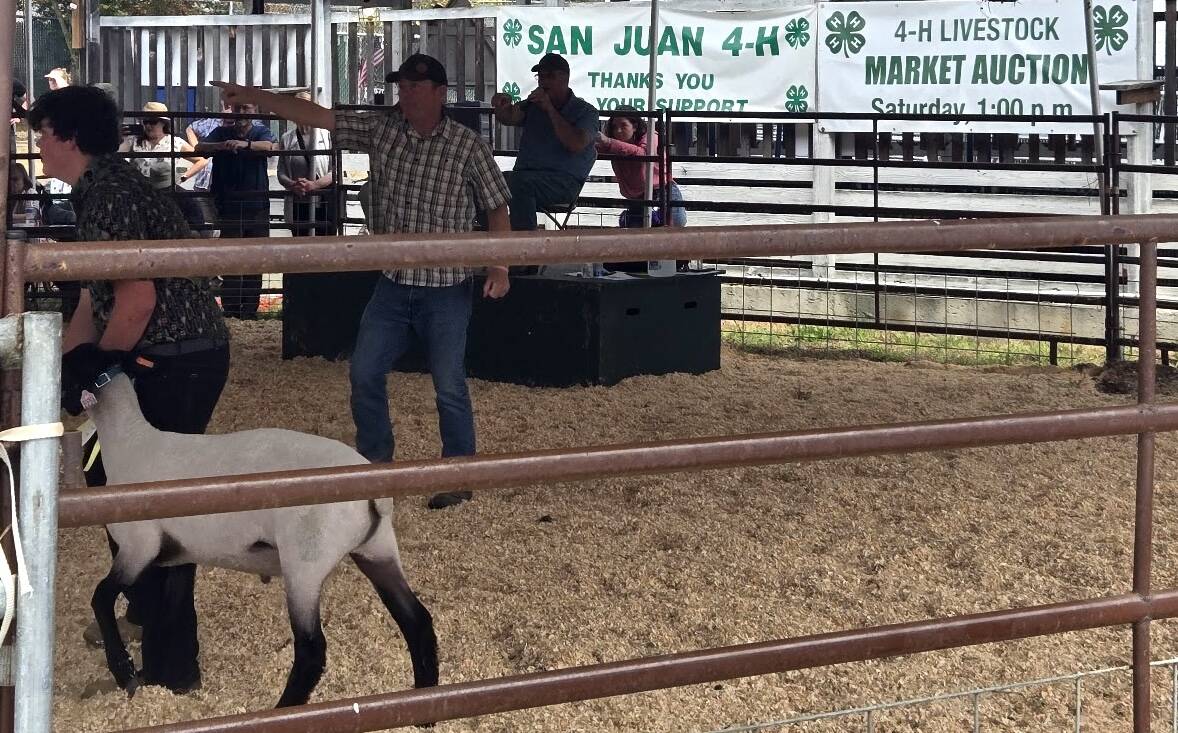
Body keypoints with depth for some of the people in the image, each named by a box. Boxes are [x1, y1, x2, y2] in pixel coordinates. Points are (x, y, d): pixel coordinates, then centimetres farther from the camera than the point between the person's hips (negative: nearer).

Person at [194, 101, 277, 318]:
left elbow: (272, 146, -17)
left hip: (257, 205, 0)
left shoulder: (261, 132, 5)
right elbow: (199, 148, -7)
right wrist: (222, 146, -28)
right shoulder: (222, 132, 9)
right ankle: (231, 309, -5)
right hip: (229, 205, 0)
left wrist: (246, 144, -36)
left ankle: (250, 310, 7)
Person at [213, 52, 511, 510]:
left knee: (449, 386, -1)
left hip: (446, 289, -5)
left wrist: (499, 269, -13)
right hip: (393, 284, 5)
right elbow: (315, 116, -3)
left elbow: (497, 209, -2)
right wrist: (250, 95, -10)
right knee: (364, 373, 7)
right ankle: (374, 461, 23)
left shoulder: (467, 146, -8)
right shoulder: (381, 129, 1)